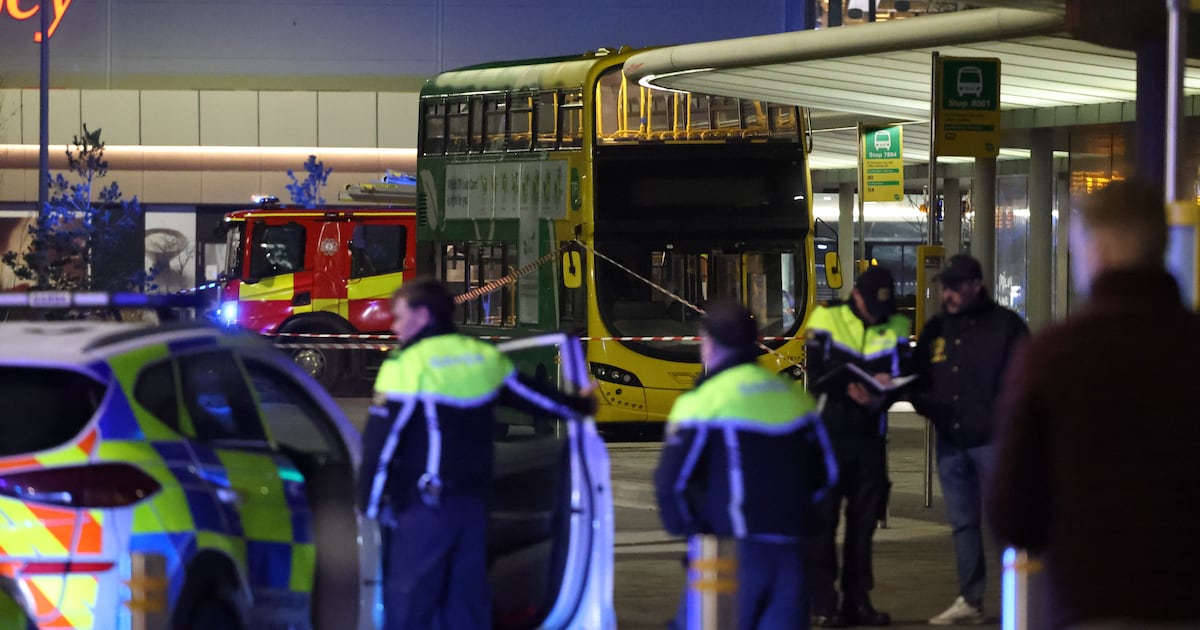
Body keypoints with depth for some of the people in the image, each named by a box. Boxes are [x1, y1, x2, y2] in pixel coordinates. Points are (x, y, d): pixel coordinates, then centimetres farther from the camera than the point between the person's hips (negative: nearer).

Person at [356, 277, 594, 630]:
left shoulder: (408, 363, -10)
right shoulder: (484, 357, 9)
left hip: (424, 506, -7)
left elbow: (381, 439, -12)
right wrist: (580, 406, 42)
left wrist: (368, 502, -5)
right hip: (473, 501, 7)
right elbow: (532, 396, 23)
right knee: (468, 599, 12)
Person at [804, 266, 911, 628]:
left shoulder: (896, 328, 8)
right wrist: (850, 390, -27)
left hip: (870, 437, 4)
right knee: (823, 518, -4)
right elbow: (817, 376, -10)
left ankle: (858, 600, 14)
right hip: (828, 433, -4)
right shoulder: (826, 320, -2)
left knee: (864, 519, 7)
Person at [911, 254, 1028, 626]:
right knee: (963, 522, 11)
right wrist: (924, 402, -3)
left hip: (992, 440, -6)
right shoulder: (935, 330, 12)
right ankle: (969, 600, 16)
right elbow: (918, 376, 18)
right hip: (950, 441, 6)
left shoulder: (1005, 326, -5)